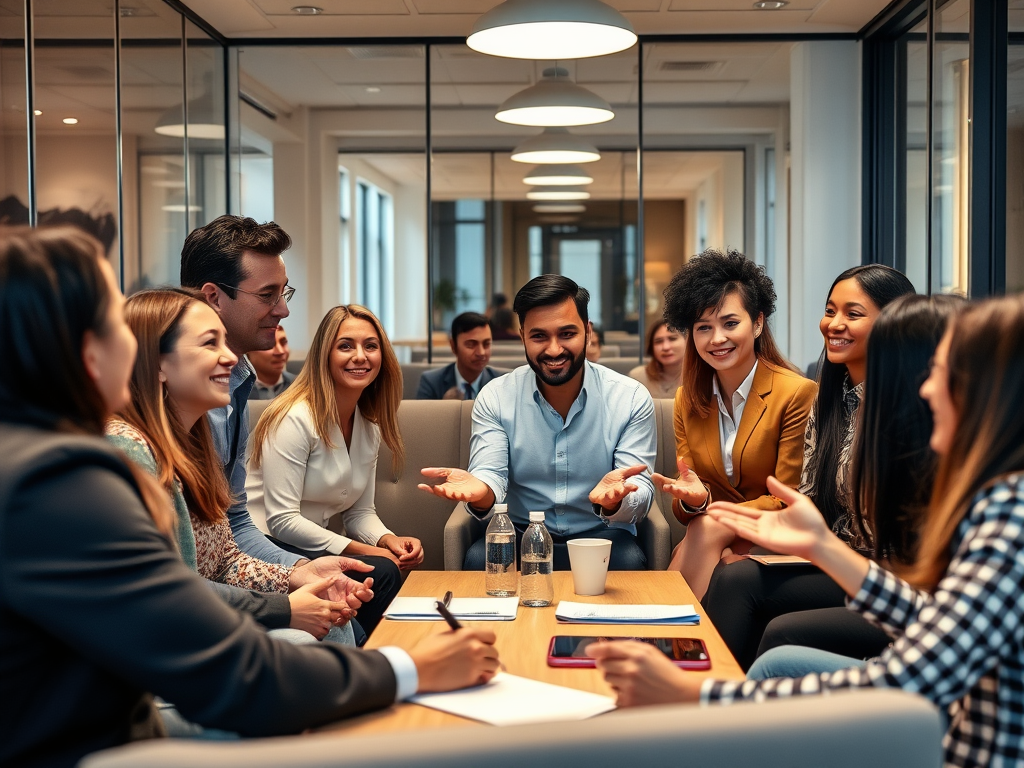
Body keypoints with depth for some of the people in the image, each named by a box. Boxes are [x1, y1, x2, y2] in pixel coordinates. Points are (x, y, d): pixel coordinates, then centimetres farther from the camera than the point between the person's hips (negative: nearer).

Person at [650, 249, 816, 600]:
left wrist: (712, 515, -20)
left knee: (706, 532, -31)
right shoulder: (688, 400, 8)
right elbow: (689, 515, 5)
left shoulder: (799, 394, -8)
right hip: (711, 543, 4)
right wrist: (693, 499, -20)